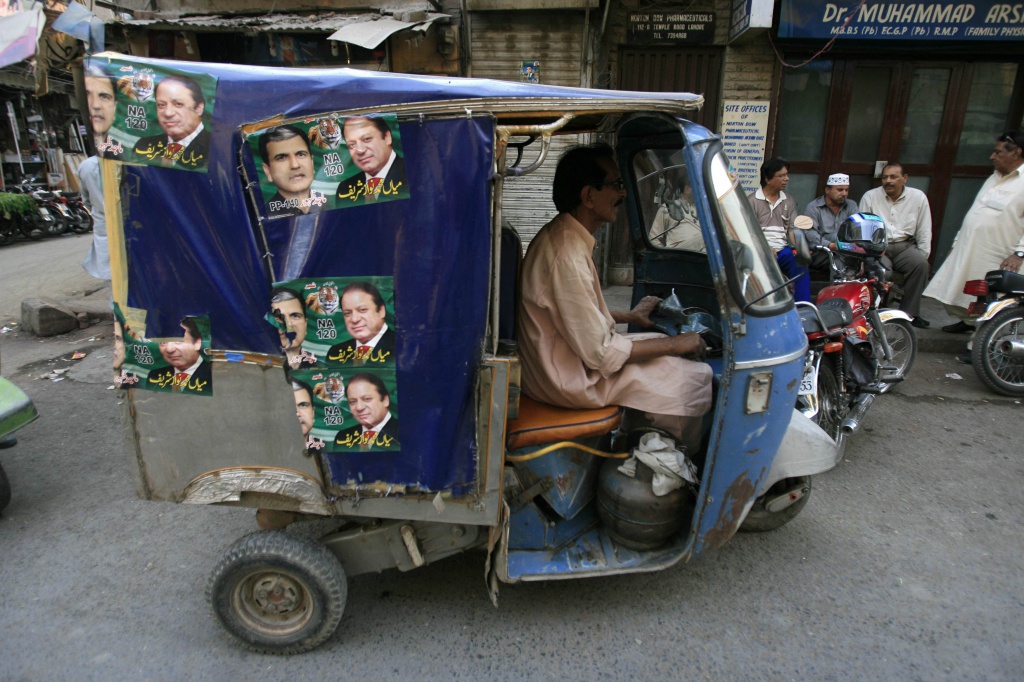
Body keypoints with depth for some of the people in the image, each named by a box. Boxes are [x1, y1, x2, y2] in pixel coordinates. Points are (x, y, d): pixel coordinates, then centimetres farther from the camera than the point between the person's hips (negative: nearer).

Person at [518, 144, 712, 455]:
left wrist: (629, 316, 14)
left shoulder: (560, 234, 5)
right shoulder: (569, 256, -27)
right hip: (570, 379, -10)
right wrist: (675, 344, -13)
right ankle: (684, 459, 21)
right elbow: (601, 353, -24)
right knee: (697, 377, -6)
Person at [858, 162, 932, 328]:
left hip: (905, 246, 2)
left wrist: (923, 254, 0)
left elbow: (924, 231, 11)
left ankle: (909, 313, -18)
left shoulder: (918, 197, 9)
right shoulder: (870, 196, 5)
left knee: (921, 264, -29)